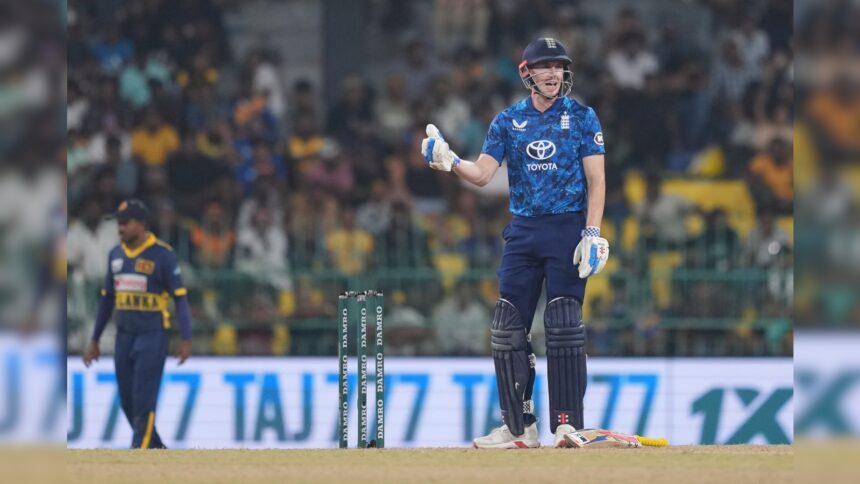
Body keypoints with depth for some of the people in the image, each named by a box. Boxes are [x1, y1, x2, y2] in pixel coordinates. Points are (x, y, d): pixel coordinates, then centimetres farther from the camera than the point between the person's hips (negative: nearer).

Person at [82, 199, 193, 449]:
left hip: (153, 335, -6)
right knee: (127, 401, 7)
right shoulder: (115, 255, 9)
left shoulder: (162, 254, -9)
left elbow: (180, 297, -8)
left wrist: (185, 339, -14)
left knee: (143, 400, -10)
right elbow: (107, 299, 18)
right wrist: (94, 340, 19)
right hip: (124, 335, 6)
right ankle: (157, 450, 24)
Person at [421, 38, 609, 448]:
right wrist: (448, 161, -20)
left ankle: (568, 425, -7)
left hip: (567, 229, -4)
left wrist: (592, 233, -13)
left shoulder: (582, 118, 2)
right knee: (507, 329, 0)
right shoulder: (508, 121, 9)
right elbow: (482, 174, 0)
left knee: (563, 328, -10)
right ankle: (519, 428, 7)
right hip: (523, 230, 4)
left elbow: (596, 181, -2)